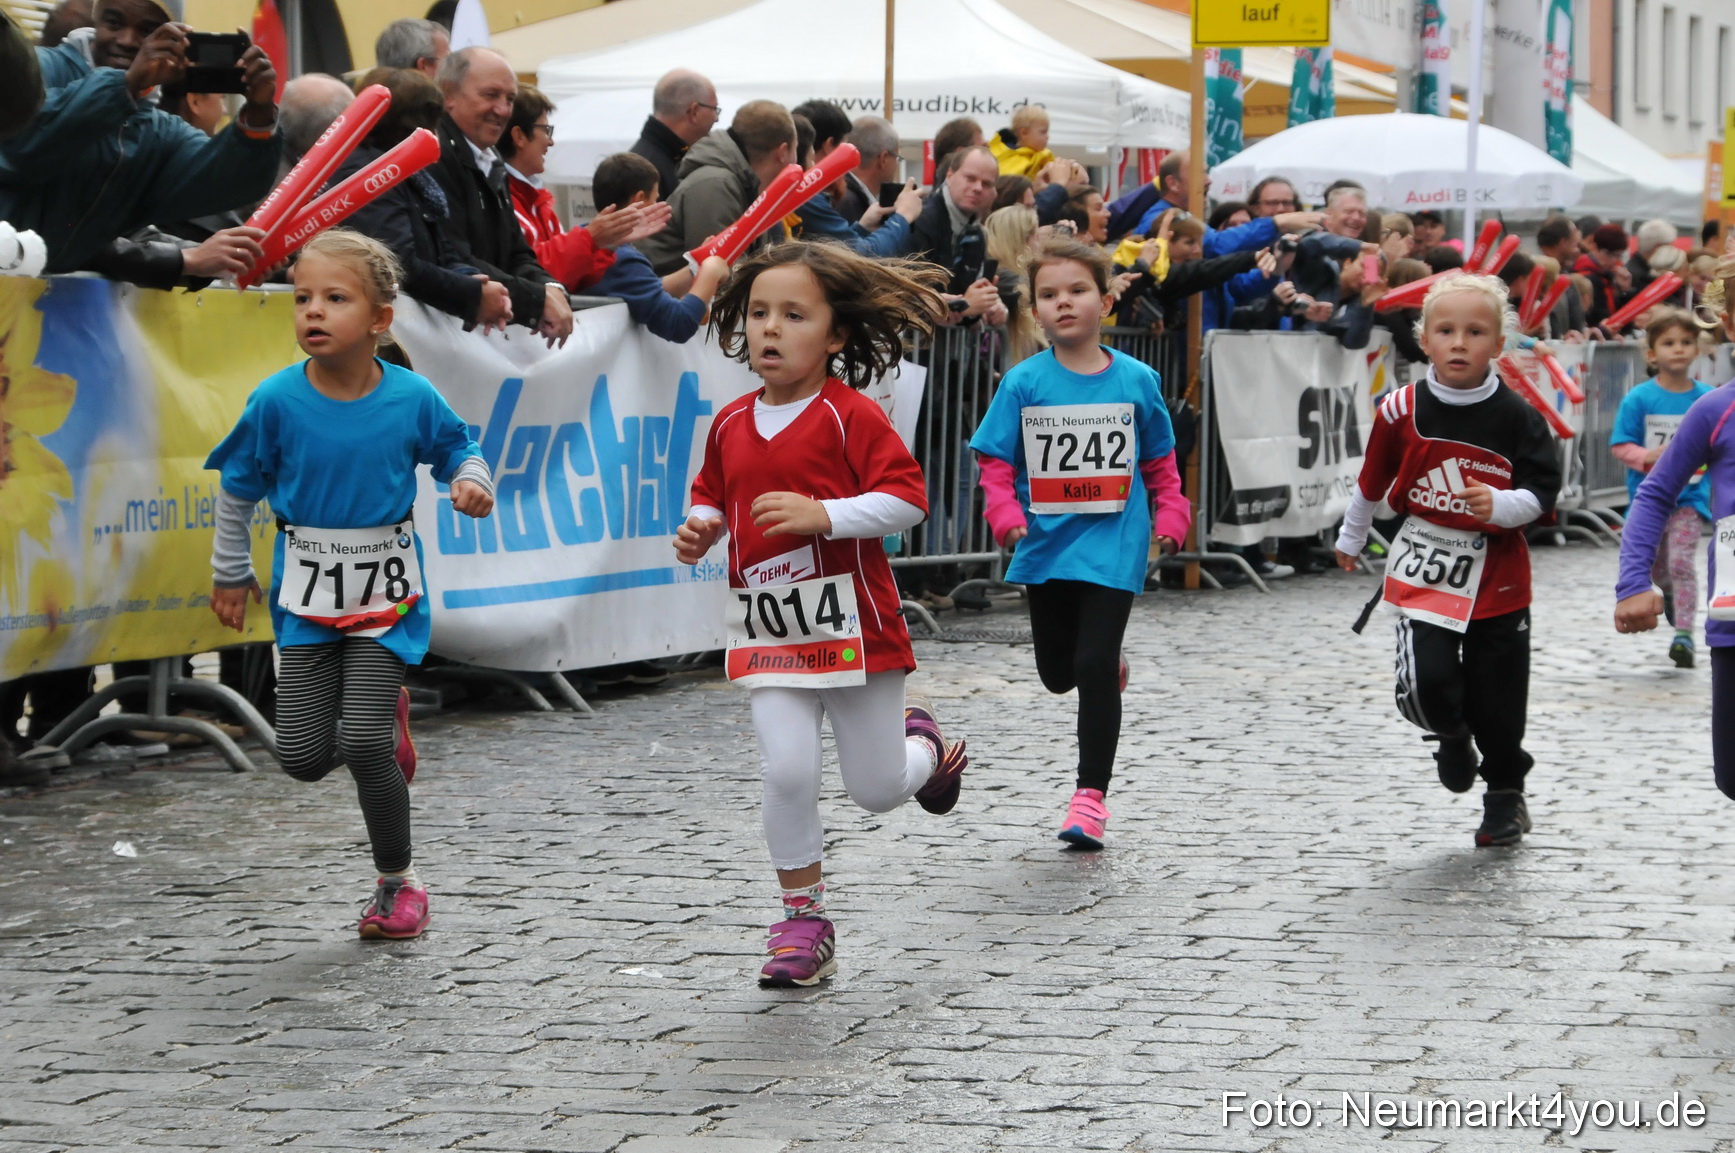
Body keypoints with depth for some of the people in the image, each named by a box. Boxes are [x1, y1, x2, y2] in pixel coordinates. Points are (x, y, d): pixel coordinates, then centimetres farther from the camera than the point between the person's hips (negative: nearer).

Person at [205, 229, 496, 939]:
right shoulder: (277, 402, -9)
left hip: (386, 593, -2)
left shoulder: (412, 398, -10)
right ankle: (384, 717, 32)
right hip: (308, 596, 2)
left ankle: (398, 883, 9)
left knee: (364, 749, -12)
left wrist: (472, 485, -13)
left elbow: (456, 450, 9)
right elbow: (239, 489, 5)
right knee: (302, 757, -2)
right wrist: (230, 574, 12)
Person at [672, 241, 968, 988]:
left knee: (876, 790, 7)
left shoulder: (850, 415, -11)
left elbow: (907, 498, -16)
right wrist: (701, 530, 0)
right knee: (786, 773, -10)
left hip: (853, 625, -3)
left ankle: (924, 747, 44)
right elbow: (712, 496, 22)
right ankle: (803, 923, 4)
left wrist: (823, 514, -25)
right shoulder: (731, 425, 5)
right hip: (766, 632, 3)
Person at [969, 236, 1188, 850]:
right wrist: (1006, 514, -17)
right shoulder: (1024, 384, -4)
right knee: (1058, 674, 13)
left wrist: (1170, 516, 2)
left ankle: (1091, 794, -4)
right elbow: (995, 461, -2)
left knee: (1094, 667, -11)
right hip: (1046, 545, 2)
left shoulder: (1137, 381, -1)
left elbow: (1160, 461, 11)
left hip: (1113, 545, -2)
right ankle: (1109, 667, 50)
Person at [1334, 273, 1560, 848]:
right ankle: (1452, 736, 20)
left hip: (1498, 574, 0)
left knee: (1496, 700, 6)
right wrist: (1351, 538, 23)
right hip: (1423, 568, 0)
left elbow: (1542, 491, -7)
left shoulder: (1515, 416, -10)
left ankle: (1505, 795, 32)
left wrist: (1499, 505, -27)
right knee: (1424, 682, -16)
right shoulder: (1402, 410, -7)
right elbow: (1373, 480, 10)